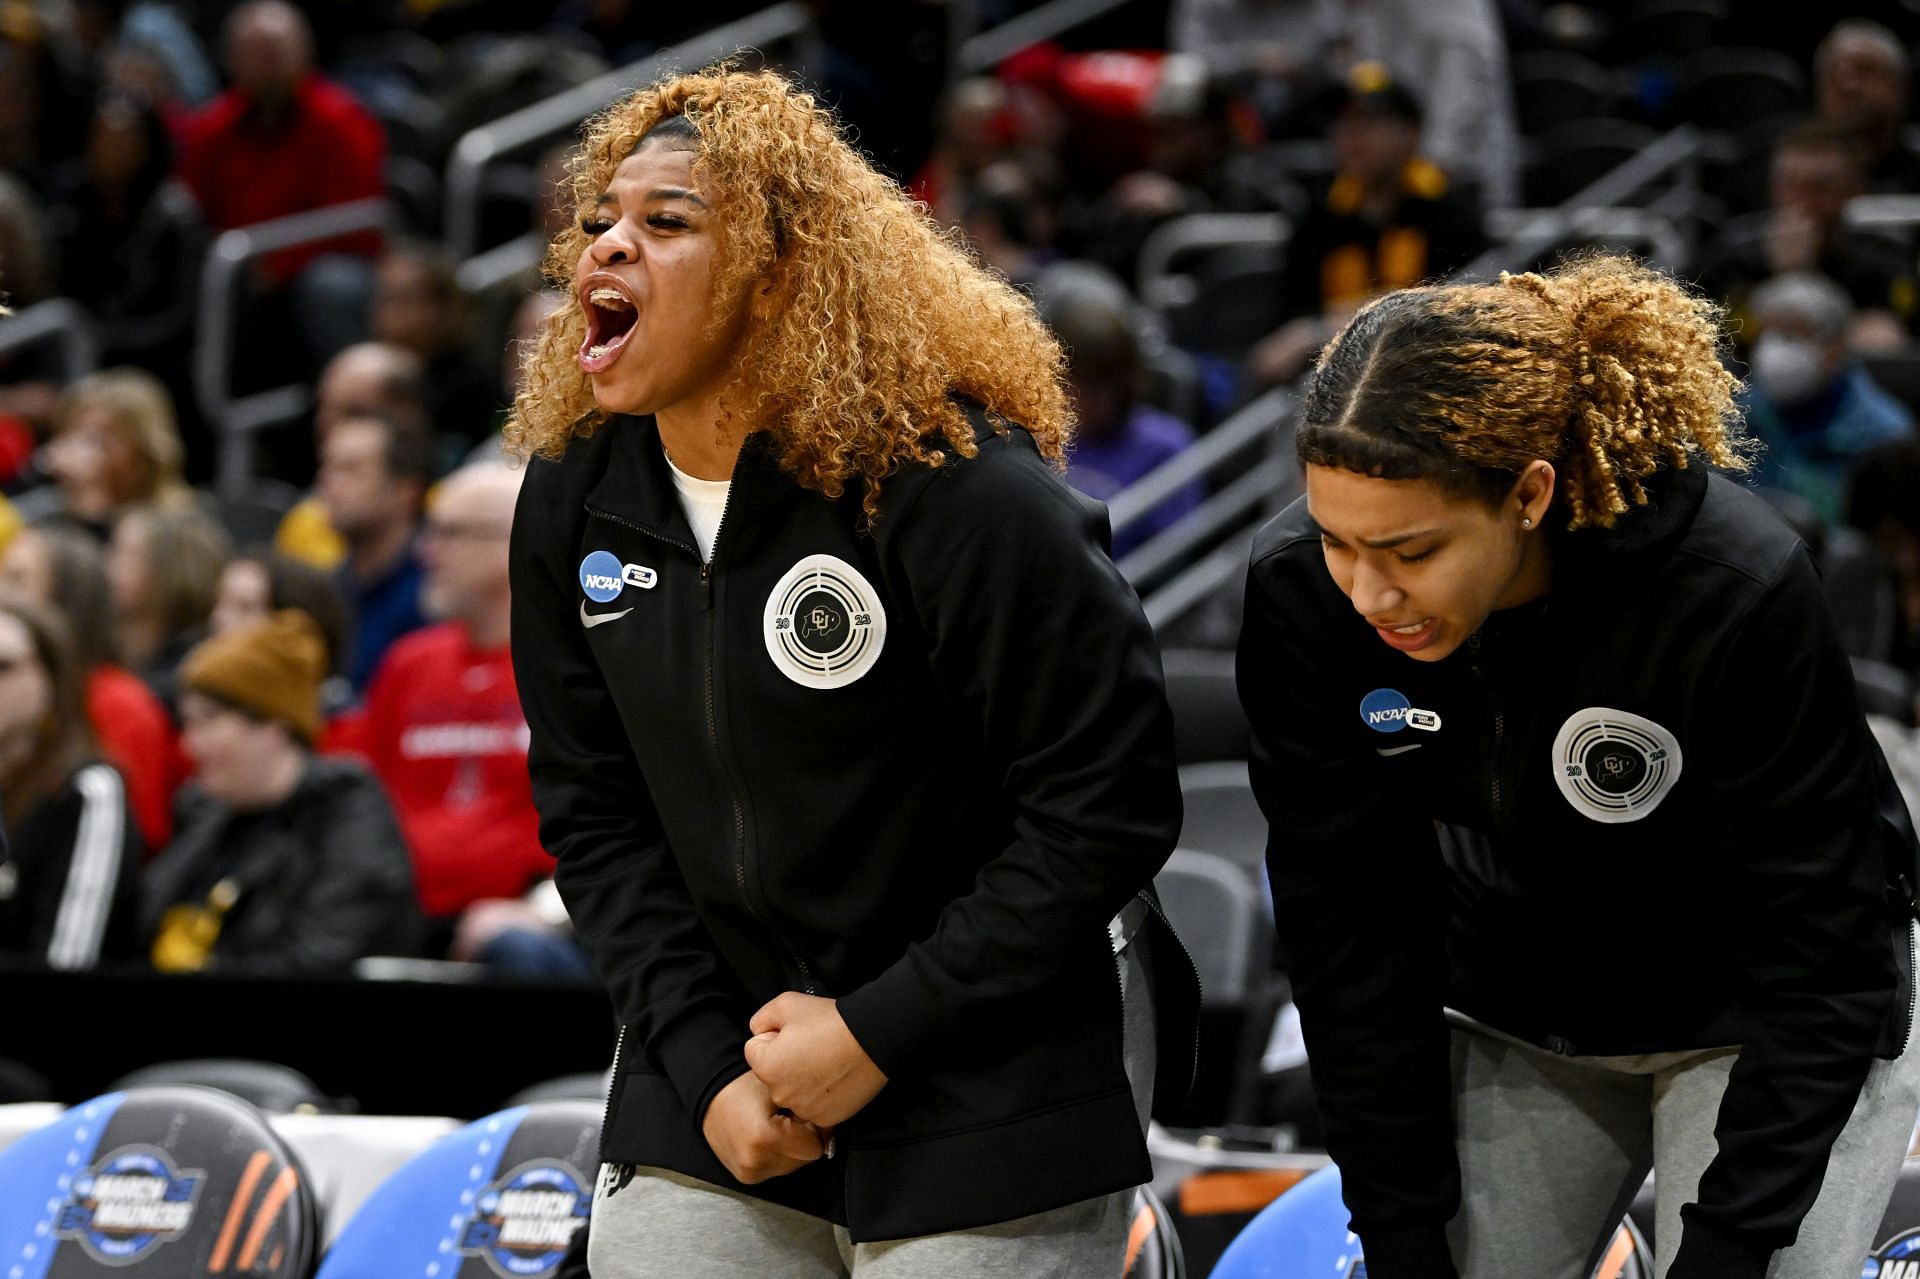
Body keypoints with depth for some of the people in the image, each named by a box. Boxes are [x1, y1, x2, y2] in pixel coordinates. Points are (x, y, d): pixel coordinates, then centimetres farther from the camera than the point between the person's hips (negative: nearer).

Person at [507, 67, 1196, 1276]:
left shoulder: (960, 493, -18)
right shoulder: (574, 502, 0)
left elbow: (1111, 803, -16)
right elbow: (592, 812, 6)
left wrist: (880, 1033, -15)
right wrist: (704, 1065, -6)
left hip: (984, 1090, -5)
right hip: (723, 1069, 5)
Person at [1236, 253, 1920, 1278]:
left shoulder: (1736, 593, -33)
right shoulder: (1300, 591, -22)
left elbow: (1815, 957, -25)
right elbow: (1350, 932, -14)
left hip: (1767, 1028, -4)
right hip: (1519, 1025, 4)